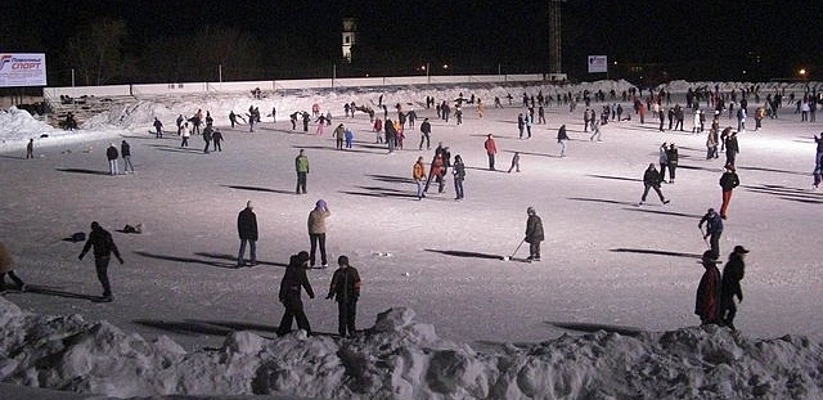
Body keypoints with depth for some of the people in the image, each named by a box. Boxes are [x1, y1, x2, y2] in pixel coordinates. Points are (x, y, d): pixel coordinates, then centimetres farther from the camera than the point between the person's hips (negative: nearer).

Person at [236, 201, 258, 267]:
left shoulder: (241, 214, 1)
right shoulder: (252, 215, -16)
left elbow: (239, 224, 6)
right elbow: (254, 226, -15)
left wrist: (240, 234, 15)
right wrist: (256, 236, -7)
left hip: (243, 234, 4)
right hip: (251, 234, -4)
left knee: (242, 247, 11)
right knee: (253, 247, 12)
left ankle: (240, 262, 7)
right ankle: (253, 262, 18)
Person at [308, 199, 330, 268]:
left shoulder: (312, 213, -11)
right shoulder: (323, 213, -13)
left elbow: (309, 223, -2)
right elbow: (329, 213, 10)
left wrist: (309, 231, 10)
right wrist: (326, 206, 14)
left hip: (313, 232, 1)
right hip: (321, 232, -1)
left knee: (313, 247, 10)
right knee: (322, 248, 10)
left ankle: (312, 263, 13)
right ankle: (324, 263, 15)